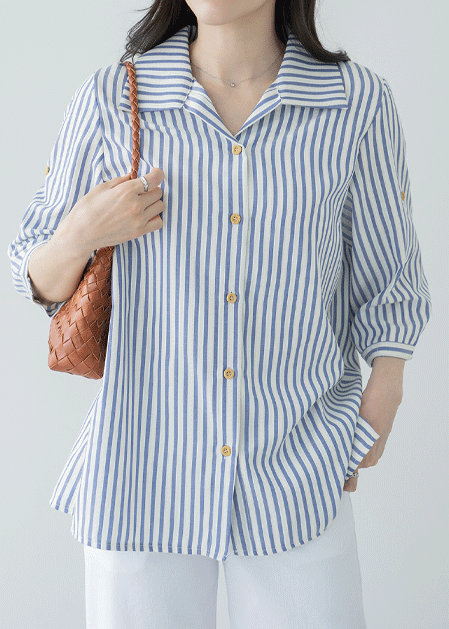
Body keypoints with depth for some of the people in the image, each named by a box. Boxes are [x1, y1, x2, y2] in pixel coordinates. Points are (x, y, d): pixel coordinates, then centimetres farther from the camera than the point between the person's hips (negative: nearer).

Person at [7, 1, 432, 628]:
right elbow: (41, 282, 5)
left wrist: (381, 401, 1)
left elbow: (386, 276, 8)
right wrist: (79, 238, -15)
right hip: (145, 466, 0)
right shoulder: (109, 100, -3)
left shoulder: (358, 102, -3)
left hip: (297, 472, 0)